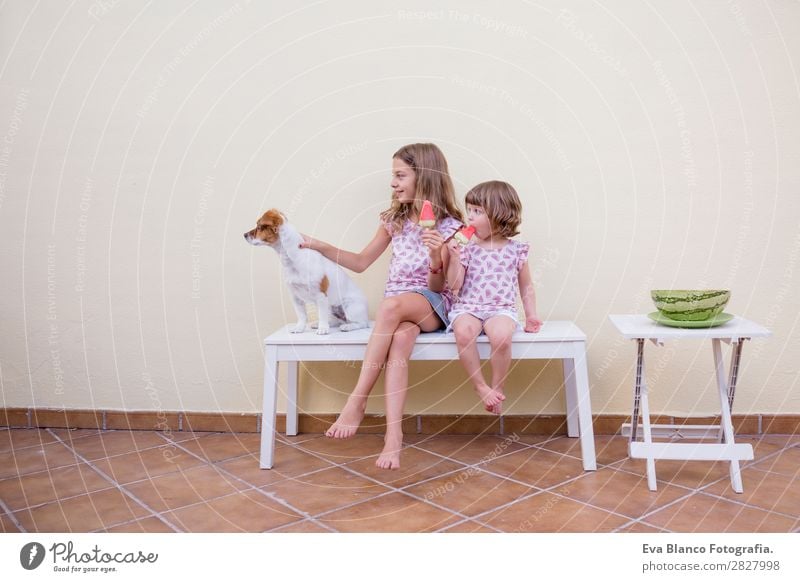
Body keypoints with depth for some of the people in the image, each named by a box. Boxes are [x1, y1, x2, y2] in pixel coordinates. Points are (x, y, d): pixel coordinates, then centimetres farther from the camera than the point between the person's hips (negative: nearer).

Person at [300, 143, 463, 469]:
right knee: (400, 337, -34)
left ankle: (357, 401, -34)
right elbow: (361, 262, 15)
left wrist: (436, 257, -27)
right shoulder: (394, 219, 9)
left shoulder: (448, 226, -5)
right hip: (397, 309, 4)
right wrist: (320, 247, 5)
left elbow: (438, 287, -7)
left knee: (391, 305, -37)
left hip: (433, 306, -3)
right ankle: (394, 436, -41)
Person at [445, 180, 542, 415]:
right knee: (464, 332, -33)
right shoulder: (467, 247, 7)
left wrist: (531, 314, 7)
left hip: (501, 309, -1)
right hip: (468, 307, 1)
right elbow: (455, 284, 2)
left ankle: (498, 388, -9)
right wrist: (454, 258, -10)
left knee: (501, 336, -34)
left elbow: (526, 285, 16)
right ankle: (481, 387, -15)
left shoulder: (516, 250, 7)